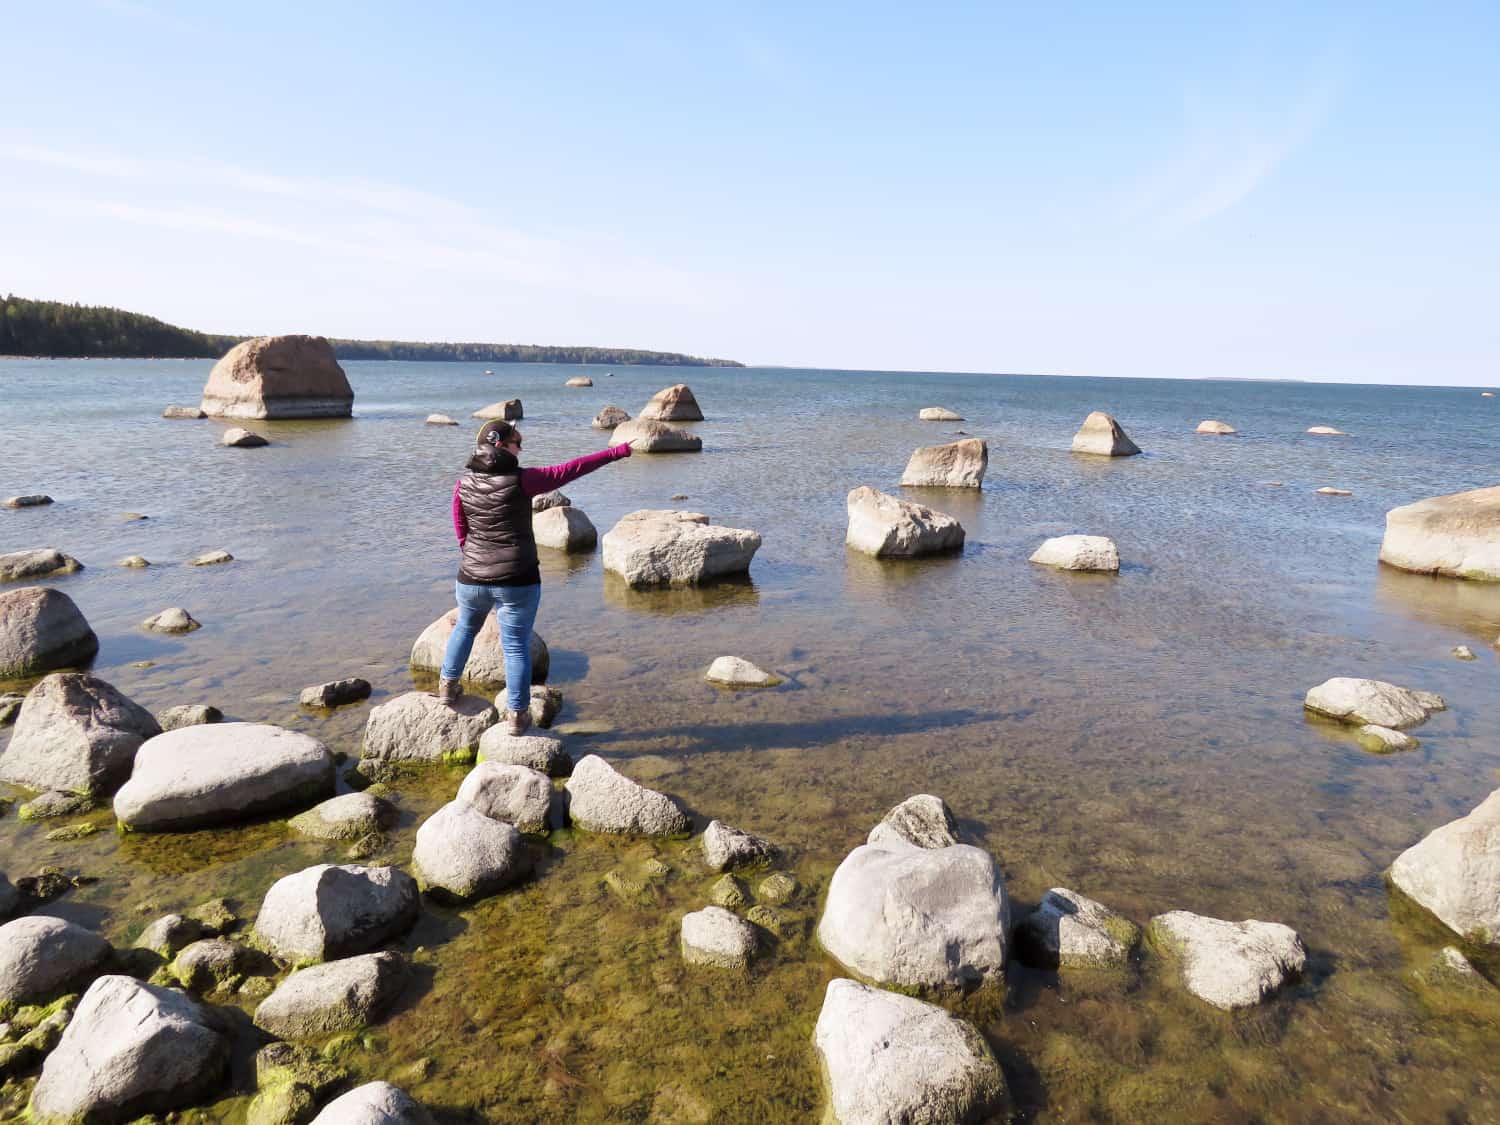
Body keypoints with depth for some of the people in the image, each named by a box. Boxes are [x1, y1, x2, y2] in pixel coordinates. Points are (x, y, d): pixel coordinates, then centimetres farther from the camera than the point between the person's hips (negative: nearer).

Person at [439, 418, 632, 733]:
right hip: (517, 582, -4)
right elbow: (570, 469, -11)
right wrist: (617, 452, -4)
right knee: (516, 646, 6)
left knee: (465, 627, 30)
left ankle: (448, 686, 39)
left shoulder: (463, 485, -1)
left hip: (472, 578, 4)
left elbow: (461, 533, 8)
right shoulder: (520, 481, -14)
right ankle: (517, 714, 14)